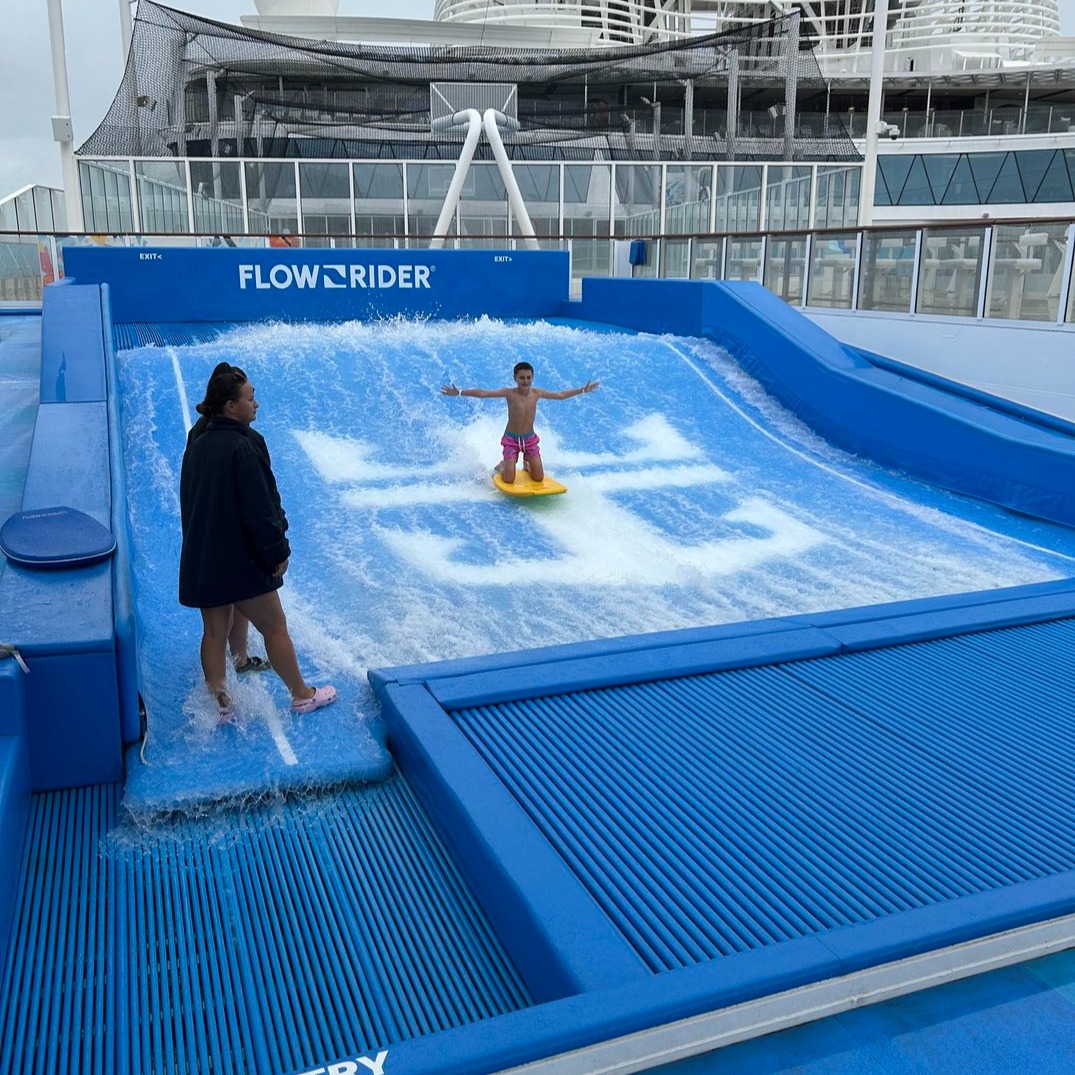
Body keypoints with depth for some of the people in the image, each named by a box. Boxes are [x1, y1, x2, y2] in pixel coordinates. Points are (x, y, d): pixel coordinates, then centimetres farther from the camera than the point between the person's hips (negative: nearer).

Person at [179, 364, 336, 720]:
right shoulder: (242, 447, -19)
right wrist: (279, 552, -13)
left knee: (214, 631, 12)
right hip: (240, 561, -8)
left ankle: (219, 703, 19)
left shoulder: (197, 446, 7)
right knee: (275, 627, 6)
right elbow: (259, 508, -21)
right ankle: (302, 695, 19)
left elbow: (191, 502, 15)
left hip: (202, 559, 8)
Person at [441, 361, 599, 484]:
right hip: (511, 439, -3)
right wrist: (459, 392, -31)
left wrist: (583, 389, 10)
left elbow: (561, 395, 6)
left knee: (539, 478, -1)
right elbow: (483, 393, -23)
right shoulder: (509, 393, -18)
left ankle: (527, 464, 34)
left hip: (530, 439, 3)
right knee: (509, 480, -8)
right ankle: (501, 466, 28)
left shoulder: (537, 393, -7)